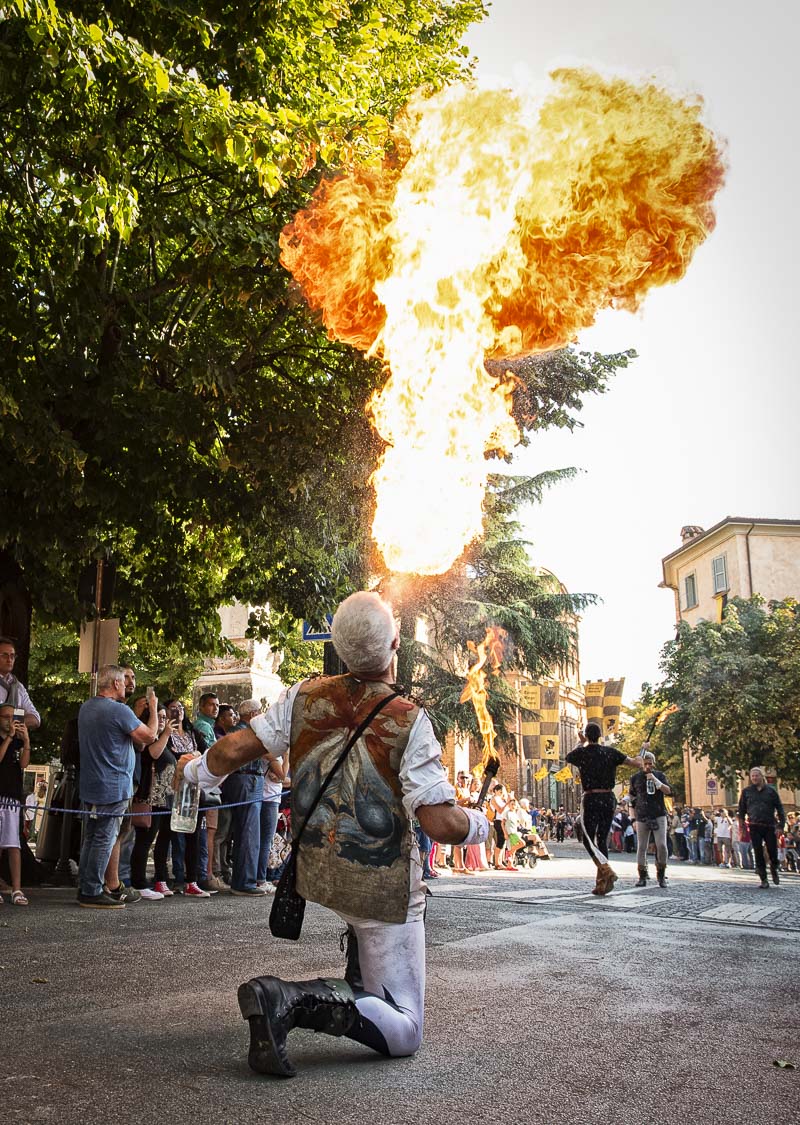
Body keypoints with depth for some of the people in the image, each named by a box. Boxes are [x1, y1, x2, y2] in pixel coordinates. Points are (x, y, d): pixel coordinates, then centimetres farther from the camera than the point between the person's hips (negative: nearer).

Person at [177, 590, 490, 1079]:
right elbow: (442, 824, -22)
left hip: (316, 871, 7)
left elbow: (235, 749, -2)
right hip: (380, 887, -6)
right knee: (403, 1033, 4)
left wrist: (198, 770, 20)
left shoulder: (306, 695, -7)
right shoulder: (409, 721, -19)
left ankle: (360, 987, 40)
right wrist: (480, 825, 1)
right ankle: (295, 999, -19)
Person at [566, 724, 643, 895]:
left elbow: (568, 757, 22)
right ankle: (601, 884, 5)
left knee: (588, 839, -2)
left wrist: (581, 744, 37)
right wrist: (640, 759, 20)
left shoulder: (581, 753, -1)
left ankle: (607, 871, -25)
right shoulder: (610, 752, 2)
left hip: (590, 799, -4)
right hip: (609, 798, 4)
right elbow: (634, 762, -3)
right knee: (602, 839, 9)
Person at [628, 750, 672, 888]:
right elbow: (632, 796, 14)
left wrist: (655, 780, -15)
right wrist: (635, 816, 13)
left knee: (661, 845, -10)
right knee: (641, 847, 1)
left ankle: (661, 875, 7)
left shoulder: (659, 775, 5)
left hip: (659, 816, -1)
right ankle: (642, 877, 9)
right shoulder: (635, 777, 5)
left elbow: (669, 792, -5)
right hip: (642, 818, 1)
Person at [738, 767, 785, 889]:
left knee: (773, 851, -2)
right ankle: (764, 880, 5)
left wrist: (781, 825, -2)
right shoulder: (746, 791, 8)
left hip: (769, 826, 0)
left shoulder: (771, 790, 7)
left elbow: (779, 808, 7)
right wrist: (742, 827, 4)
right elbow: (742, 810, 10)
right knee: (758, 853, -2)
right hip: (754, 827, 0)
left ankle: (774, 871, 29)